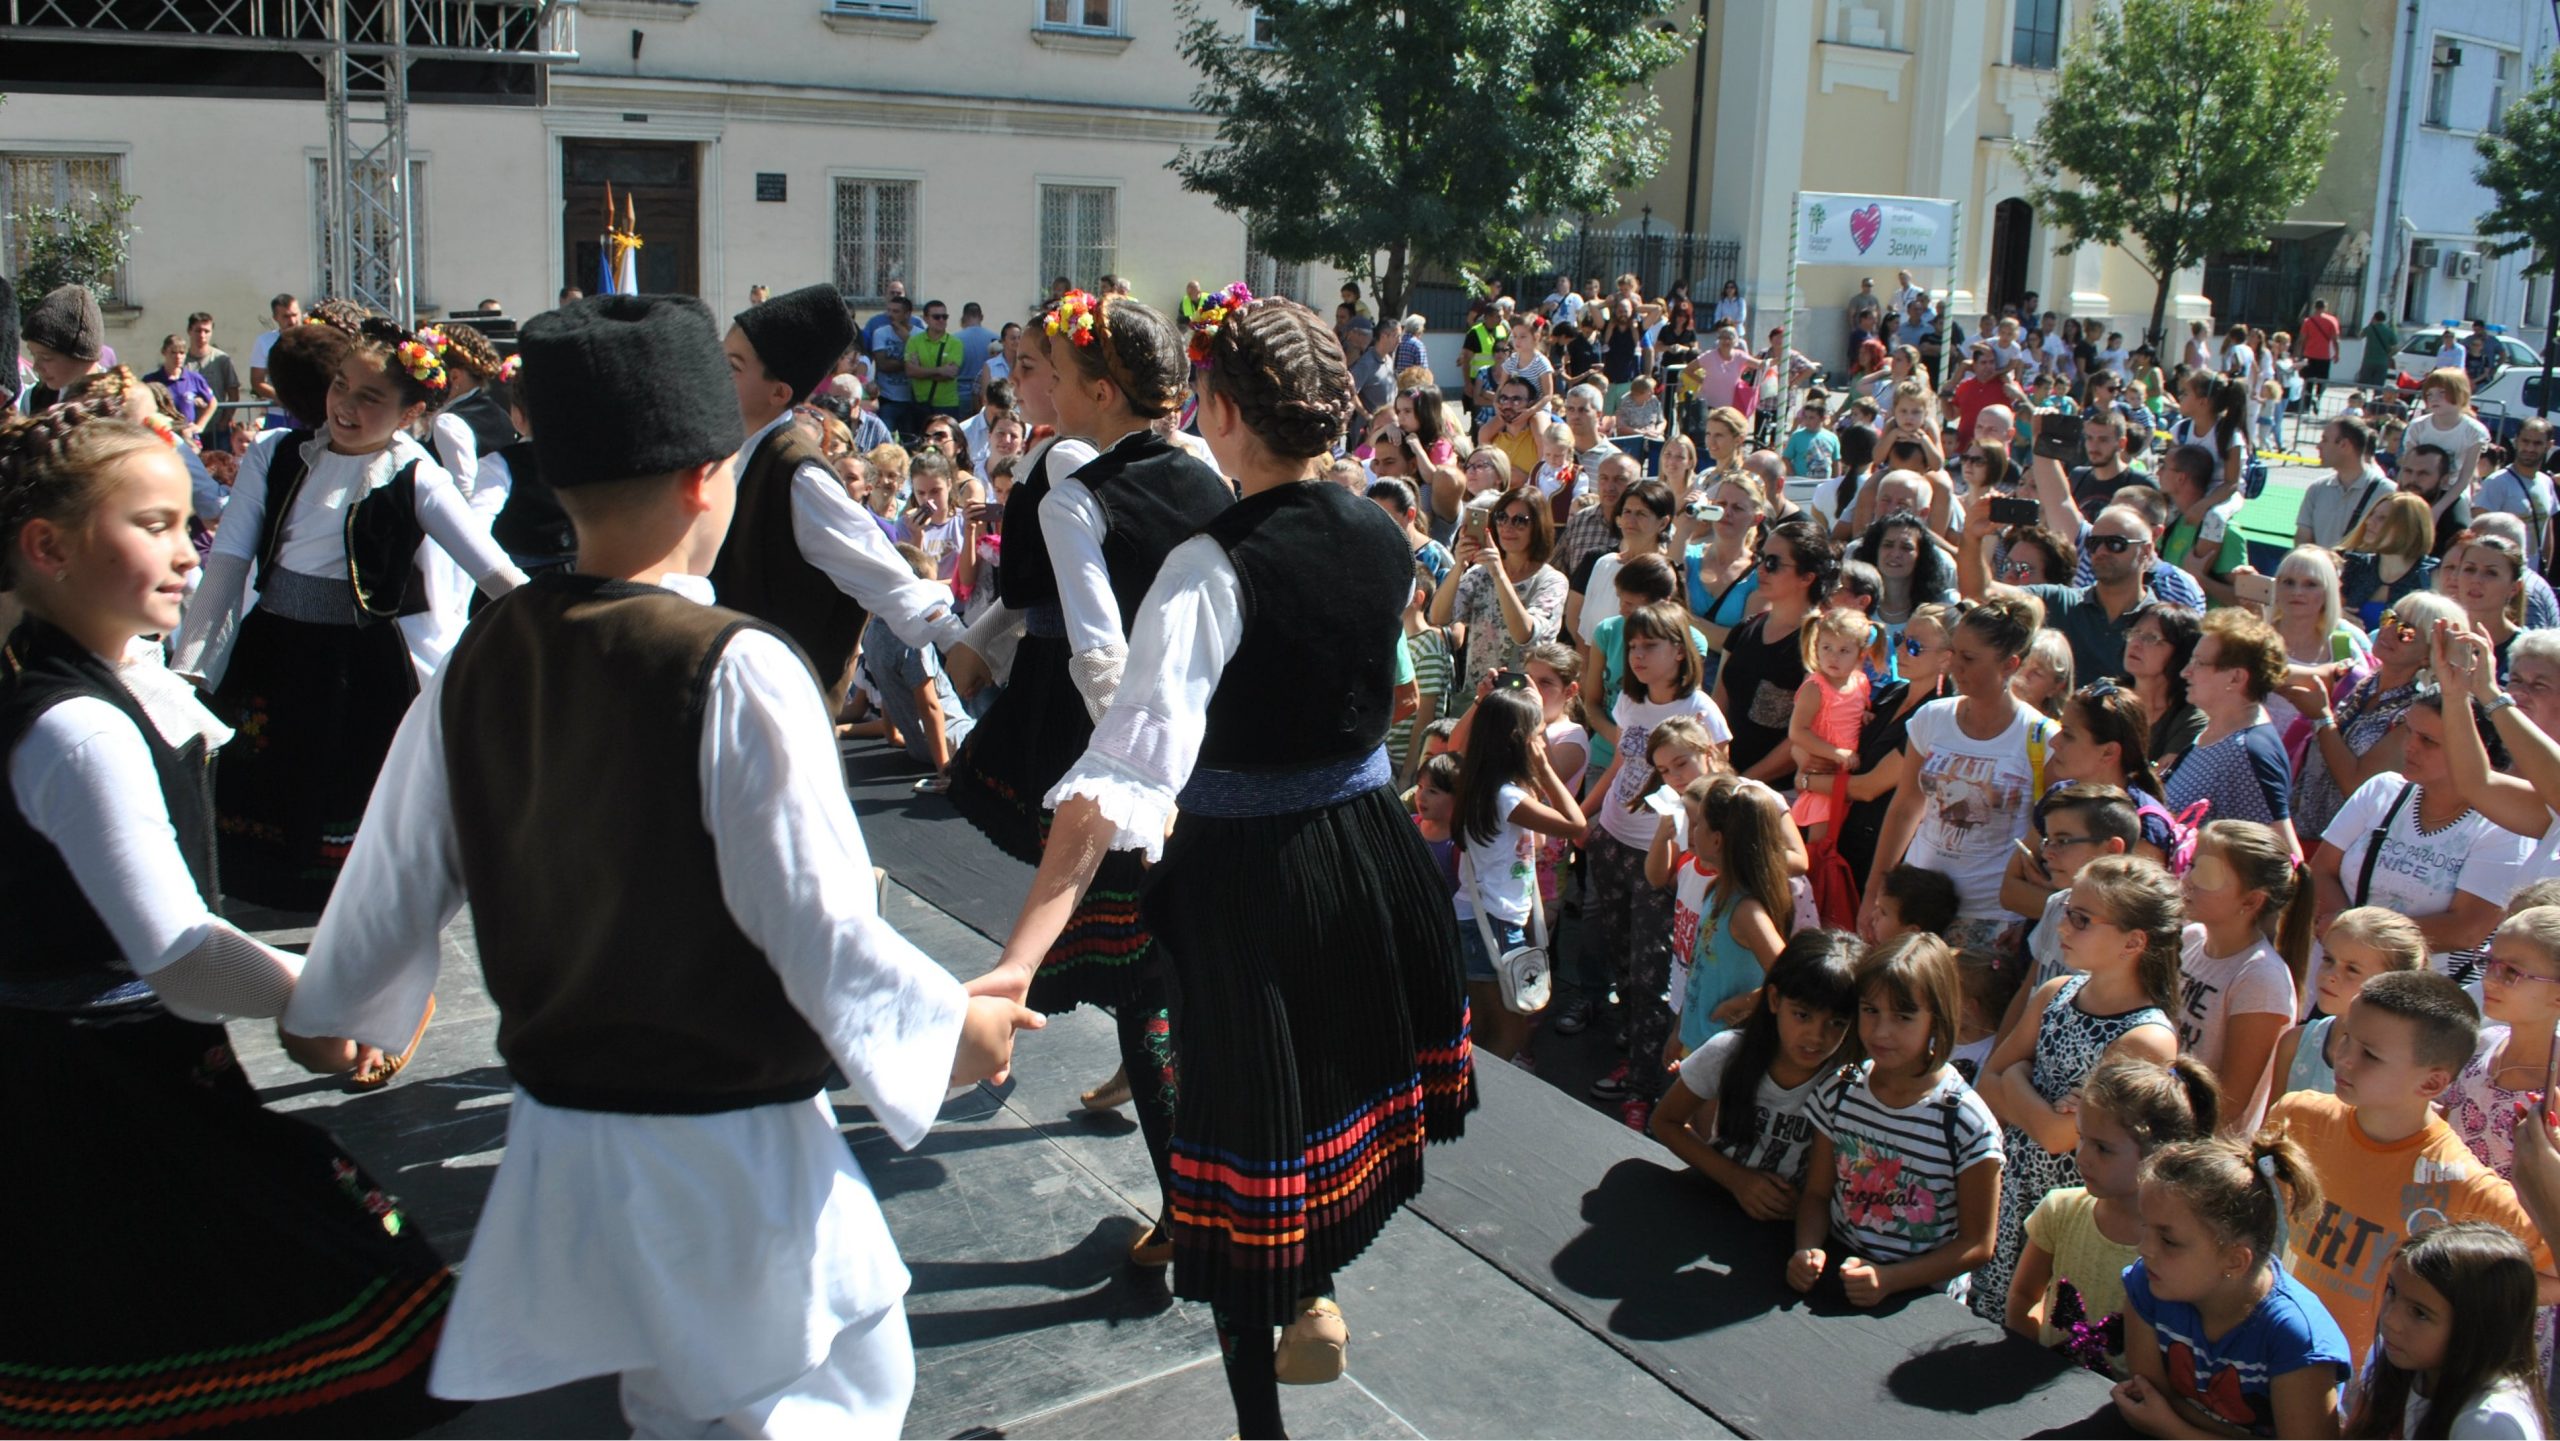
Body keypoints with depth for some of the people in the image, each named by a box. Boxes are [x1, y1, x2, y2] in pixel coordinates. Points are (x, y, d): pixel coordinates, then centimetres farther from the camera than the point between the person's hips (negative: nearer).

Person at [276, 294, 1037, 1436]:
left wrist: (327, 1017, 27)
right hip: (735, 1148, -6)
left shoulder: (479, 661, -3)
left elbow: (394, 882, 7)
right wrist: (951, 1027, -2)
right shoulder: (735, 670, -21)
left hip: (558, 1137, 6)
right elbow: (816, 923, -19)